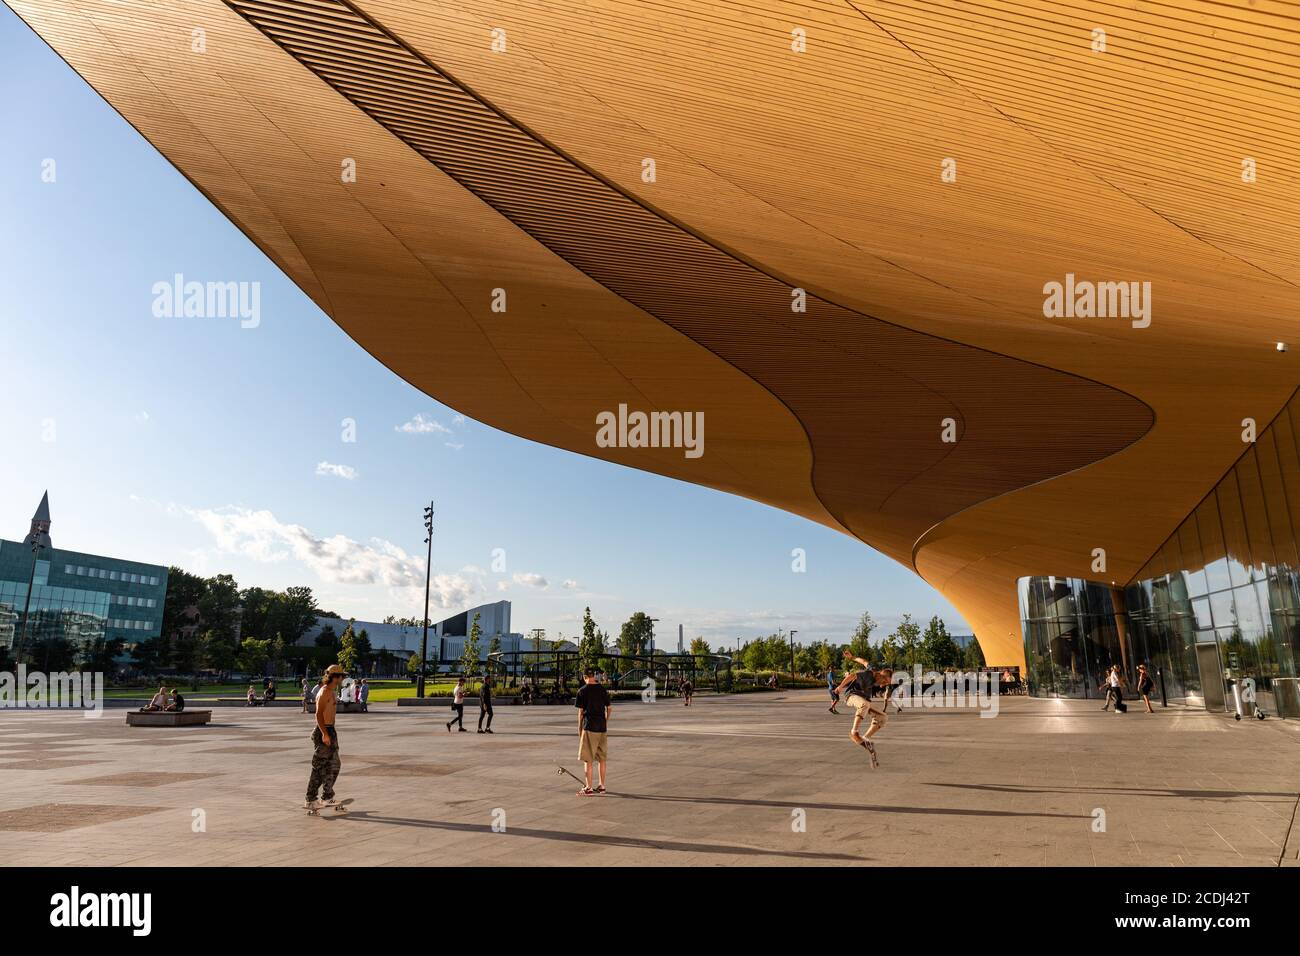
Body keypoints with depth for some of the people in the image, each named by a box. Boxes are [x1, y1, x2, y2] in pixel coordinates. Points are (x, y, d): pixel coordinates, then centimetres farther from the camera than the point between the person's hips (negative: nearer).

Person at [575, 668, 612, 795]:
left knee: (588, 759, 1)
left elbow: (581, 711, -6)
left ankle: (588, 788, 1)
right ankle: (602, 786, 20)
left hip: (589, 727, -5)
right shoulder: (602, 689, 6)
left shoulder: (582, 690, -7)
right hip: (602, 727, 5)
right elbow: (609, 707, 9)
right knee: (602, 758, 13)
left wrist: (579, 728, 3)